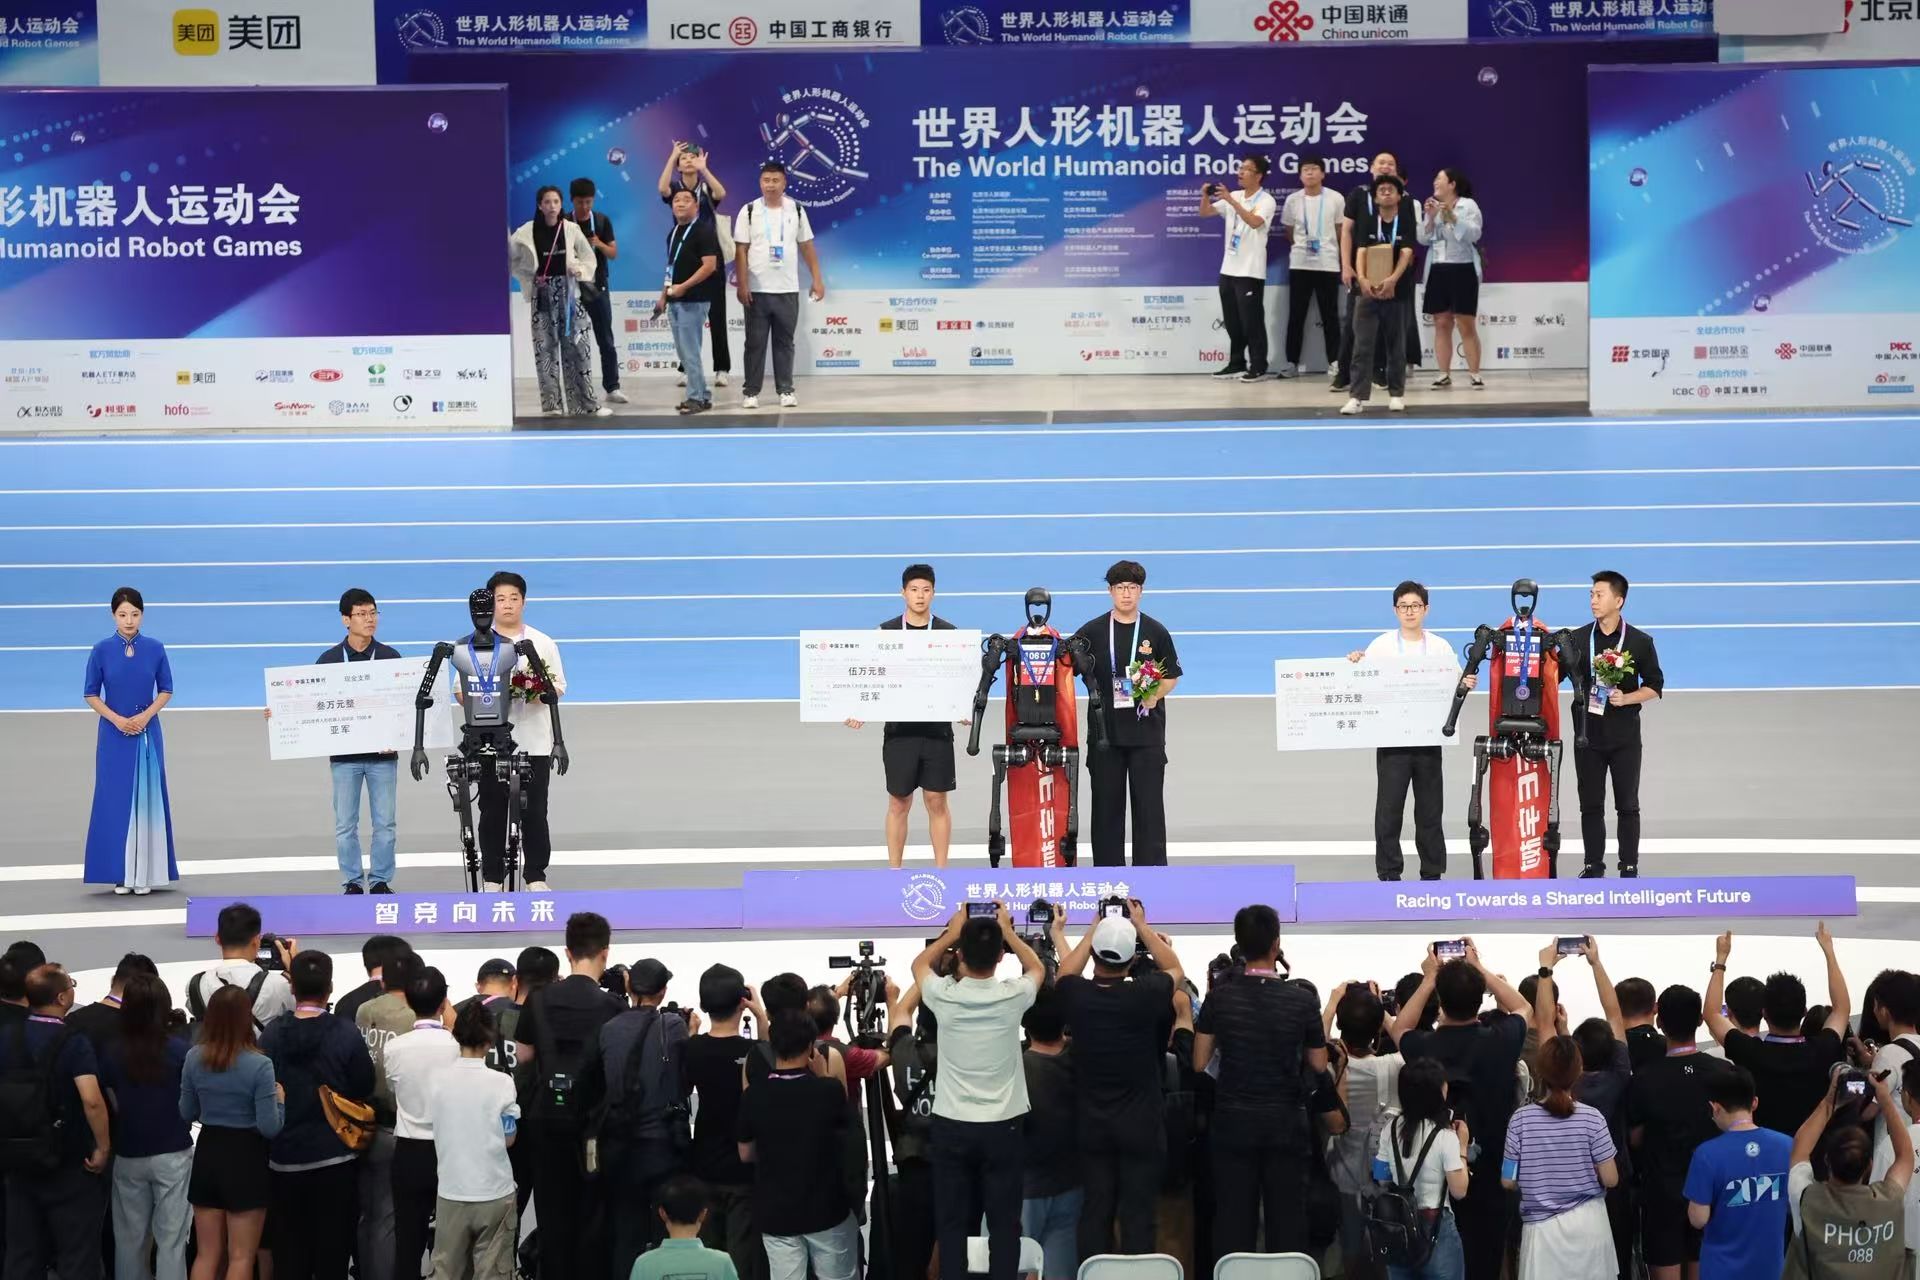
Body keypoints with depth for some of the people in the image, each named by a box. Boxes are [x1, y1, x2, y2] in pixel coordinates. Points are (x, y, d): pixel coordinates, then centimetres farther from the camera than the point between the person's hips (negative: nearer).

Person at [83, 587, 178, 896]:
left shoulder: (155, 649, -1)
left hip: (148, 734, 1)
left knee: (147, 800, 1)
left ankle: (145, 873, 6)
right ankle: (120, 874, 4)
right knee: (115, 800, -1)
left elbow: (166, 690, 6)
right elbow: (91, 694, 2)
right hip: (113, 735, -1)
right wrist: (117, 719, -11)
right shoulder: (102, 650, -3)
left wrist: (145, 716, -9)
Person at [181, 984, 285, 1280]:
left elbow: (187, 1113, 9)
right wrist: (279, 1099, 1)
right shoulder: (259, 1065, -17)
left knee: (207, 1254, 15)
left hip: (207, 1153, 5)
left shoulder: (194, 1058, -3)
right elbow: (269, 1127, -16)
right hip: (246, 1157, -5)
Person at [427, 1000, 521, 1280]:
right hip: (495, 1194, -2)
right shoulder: (502, 1083, -11)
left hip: (450, 1193, 2)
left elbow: (435, 1128, 6)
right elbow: (509, 1139, -3)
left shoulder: (437, 1080, -4)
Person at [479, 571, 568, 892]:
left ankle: (536, 877, 9)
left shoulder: (543, 643, 8)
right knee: (493, 813, 3)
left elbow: (558, 688, 7)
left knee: (534, 812, 1)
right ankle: (491, 879, 10)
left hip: (534, 742, 0)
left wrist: (539, 694, -15)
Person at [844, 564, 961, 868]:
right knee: (899, 803, 6)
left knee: (937, 801, 3)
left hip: (937, 730, 0)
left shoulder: (947, 633, 3)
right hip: (899, 730, 0)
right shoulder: (886, 632, 4)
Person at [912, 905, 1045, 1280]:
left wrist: (952, 931, 20)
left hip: (951, 1125, 0)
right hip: (1002, 1126, 0)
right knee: (1004, 1223, 6)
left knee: (952, 1222, 6)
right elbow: (1037, 969, 15)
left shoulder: (944, 996, -10)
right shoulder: (1013, 996, -10)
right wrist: (1008, 932, 19)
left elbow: (919, 963, 14)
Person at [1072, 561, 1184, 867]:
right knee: (1107, 804, 4)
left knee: (1149, 803, -1)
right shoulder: (1092, 632, 4)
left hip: (1146, 730, 0)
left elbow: (1172, 676, 9)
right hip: (1105, 730, 0)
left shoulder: (1156, 632, 5)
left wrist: (1155, 696, -8)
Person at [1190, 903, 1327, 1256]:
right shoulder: (1302, 1000, -8)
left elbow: (1200, 1064, -2)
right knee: (1287, 1218, 5)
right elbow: (1318, 1065, 1)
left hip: (1233, 1122, 1)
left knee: (1233, 1218, 5)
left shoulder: (1219, 998, -7)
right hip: (1285, 1124, -1)